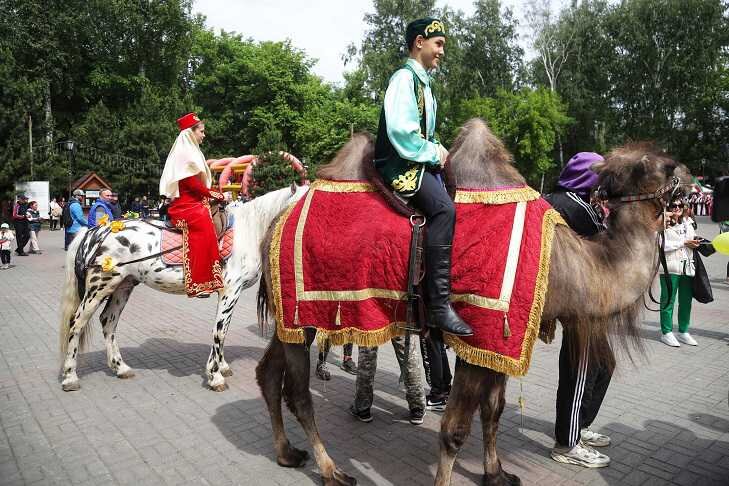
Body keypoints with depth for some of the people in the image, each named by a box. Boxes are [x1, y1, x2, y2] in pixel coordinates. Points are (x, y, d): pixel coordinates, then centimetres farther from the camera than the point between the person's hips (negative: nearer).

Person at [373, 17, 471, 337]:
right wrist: (434, 154, -11)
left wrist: (438, 151, 8)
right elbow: (400, 132, -20)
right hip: (400, 164, -11)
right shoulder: (404, 77, -8)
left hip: (419, 161, 11)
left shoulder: (422, 82, 22)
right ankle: (439, 305, -30)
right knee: (444, 209, -30)